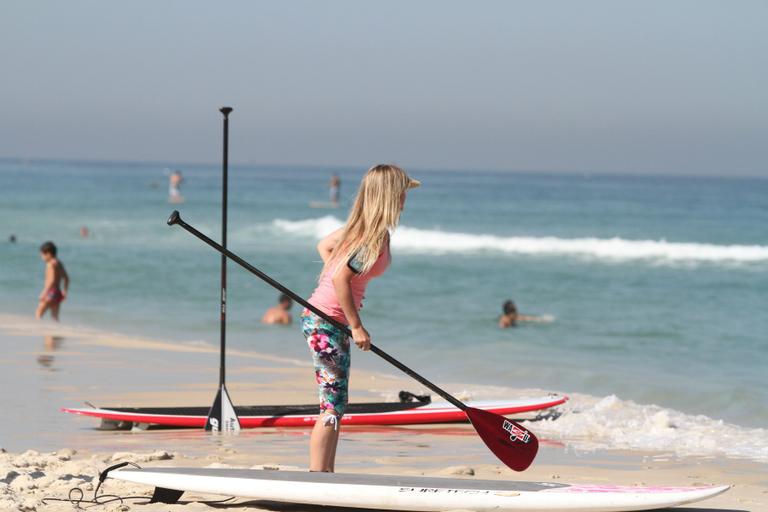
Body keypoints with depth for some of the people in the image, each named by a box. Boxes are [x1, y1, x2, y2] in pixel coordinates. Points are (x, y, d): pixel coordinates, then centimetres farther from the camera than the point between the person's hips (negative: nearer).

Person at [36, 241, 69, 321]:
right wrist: (64, 291, 29)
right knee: (55, 317, 13)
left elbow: (52, 280, -25)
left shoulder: (51, 264, -14)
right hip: (58, 293, 9)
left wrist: (44, 293, -26)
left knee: (38, 314, -7)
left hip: (51, 293, -9)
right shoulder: (59, 263, 14)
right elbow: (66, 278, 22)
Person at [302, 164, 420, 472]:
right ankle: (317, 476, -4)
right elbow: (341, 278, -26)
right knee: (333, 405, -6)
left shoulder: (360, 227, 7)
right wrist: (356, 326, -18)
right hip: (327, 323, -10)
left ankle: (325, 474, 20)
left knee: (335, 404, 14)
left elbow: (324, 245, 23)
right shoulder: (376, 237, -20)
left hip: (321, 317, 10)